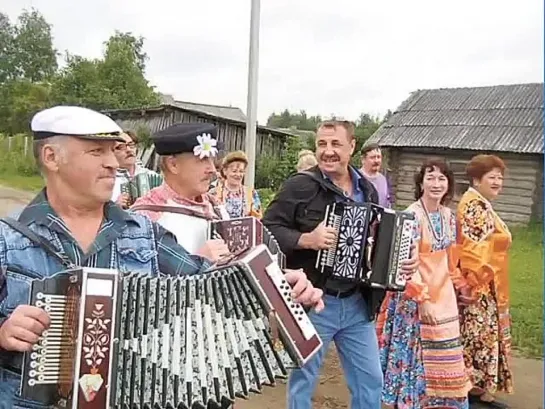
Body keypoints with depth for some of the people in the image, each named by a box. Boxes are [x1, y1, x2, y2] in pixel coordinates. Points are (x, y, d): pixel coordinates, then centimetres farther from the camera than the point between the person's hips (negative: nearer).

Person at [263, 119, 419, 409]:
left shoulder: (367, 190, 7)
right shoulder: (300, 186, -11)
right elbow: (267, 230, -14)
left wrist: (404, 258, 2)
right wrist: (306, 239, -26)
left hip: (358, 303, 5)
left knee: (371, 379, 15)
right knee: (303, 379, 11)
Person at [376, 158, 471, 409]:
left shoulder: (449, 216, 5)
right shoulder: (412, 215, -16)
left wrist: (460, 285, 20)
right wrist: (422, 299, -21)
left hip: (444, 295, 7)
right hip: (416, 297, -7)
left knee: (442, 358, 16)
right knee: (417, 354, 5)